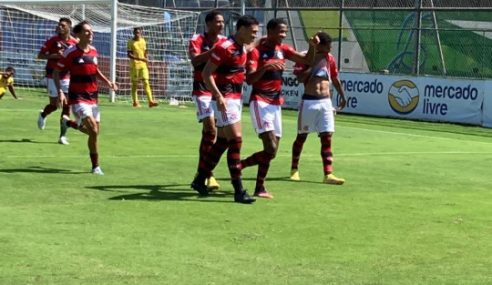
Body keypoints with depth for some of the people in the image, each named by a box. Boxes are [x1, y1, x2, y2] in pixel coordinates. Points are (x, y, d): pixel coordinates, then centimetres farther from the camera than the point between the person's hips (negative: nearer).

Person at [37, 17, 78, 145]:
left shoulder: (75, 43, 0)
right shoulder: (53, 40, -6)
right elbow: (40, 55, -6)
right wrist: (54, 55, -20)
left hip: (67, 78, 2)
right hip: (53, 77, -2)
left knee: (66, 106, -6)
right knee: (54, 105, 2)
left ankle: (63, 135, 0)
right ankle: (43, 115, 38)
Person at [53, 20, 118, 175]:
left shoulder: (93, 51, 6)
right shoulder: (71, 52, -12)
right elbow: (56, 72, -5)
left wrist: (107, 81, 9)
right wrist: (60, 91, -18)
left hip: (92, 97, 7)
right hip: (78, 98, -7)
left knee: (95, 131, 12)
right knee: (93, 131, -18)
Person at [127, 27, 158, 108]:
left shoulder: (143, 41, 10)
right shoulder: (131, 42, -4)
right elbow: (129, 55, -11)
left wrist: (146, 58, 0)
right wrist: (139, 58, -22)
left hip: (143, 65, 3)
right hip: (134, 65, -3)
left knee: (146, 82, -6)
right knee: (134, 84, 4)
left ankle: (150, 101, -12)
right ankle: (135, 102, 13)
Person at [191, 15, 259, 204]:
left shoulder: (243, 48, 10)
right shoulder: (225, 47, -16)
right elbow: (206, 73, -17)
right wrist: (218, 96, -25)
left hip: (236, 98, 9)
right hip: (225, 99, -9)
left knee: (223, 141, 14)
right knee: (236, 140, -12)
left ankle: (200, 179, 27)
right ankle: (238, 191, -10)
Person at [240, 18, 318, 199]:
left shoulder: (283, 50, 9)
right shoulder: (256, 51, -10)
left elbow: (306, 60, 6)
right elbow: (249, 79, -18)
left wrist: (312, 46, -13)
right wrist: (266, 66, -33)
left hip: (276, 104, 7)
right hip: (259, 102, -7)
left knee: (271, 151, 7)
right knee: (271, 148, -18)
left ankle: (239, 165, 19)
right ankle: (260, 188, -4)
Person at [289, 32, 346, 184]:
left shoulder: (330, 58, 7)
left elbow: (335, 79, 20)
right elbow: (300, 78, -20)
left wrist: (342, 96, 25)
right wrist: (315, 62, -18)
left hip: (326, 102, 4)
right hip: (309, 101, -4)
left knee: (327, 137, -4)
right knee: (301, 136, 7)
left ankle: (328, 174, -8)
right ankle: (294, 170, 24)